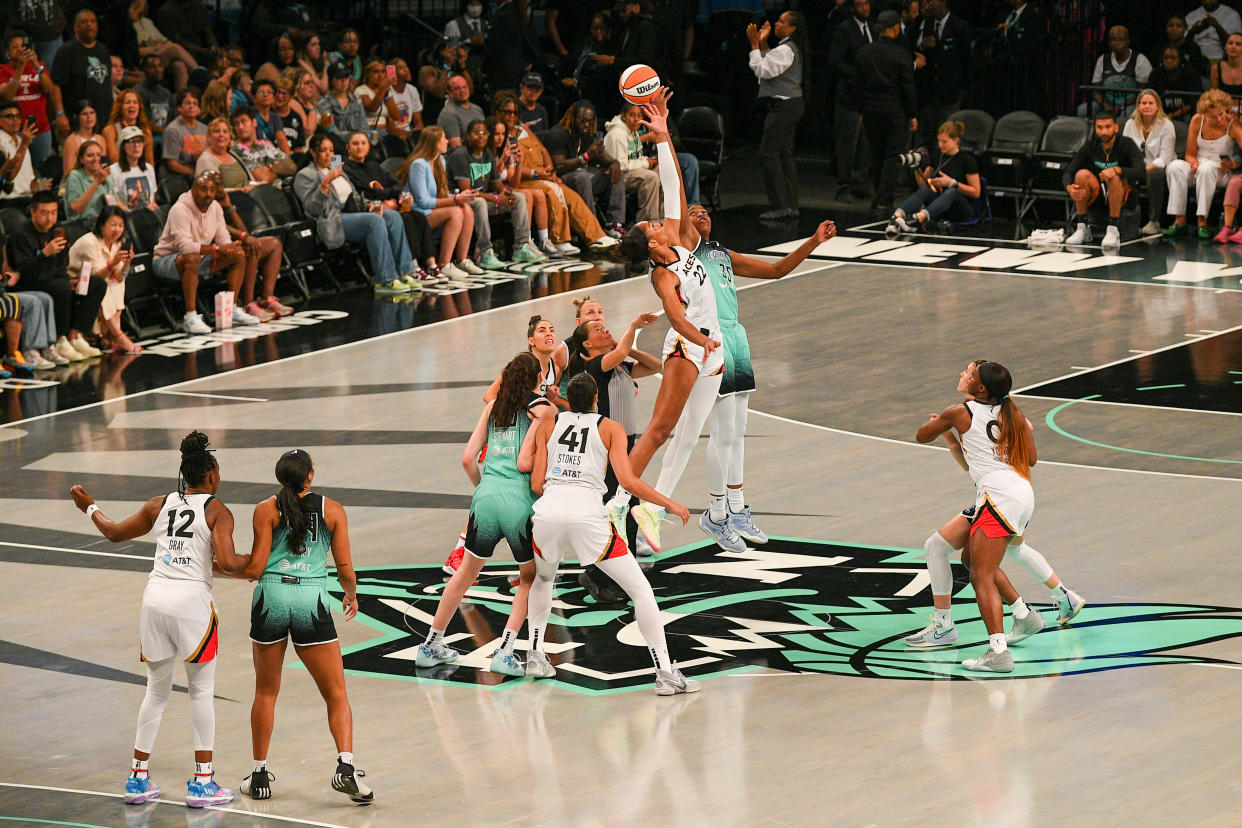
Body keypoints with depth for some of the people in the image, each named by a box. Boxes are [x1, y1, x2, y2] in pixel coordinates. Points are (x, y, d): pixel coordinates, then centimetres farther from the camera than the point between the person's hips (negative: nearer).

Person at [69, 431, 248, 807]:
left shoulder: (160, 505, 13)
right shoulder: (216, 510, -1)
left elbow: (114, 533, 24)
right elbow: (227, 562, -13)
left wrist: (89, 508, 40)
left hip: (155, 597, 5)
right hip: (192, 600, -5)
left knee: (156, 691, 16)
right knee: (202, 692, 6)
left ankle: (138, 778, 18)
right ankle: (202, 782, 4)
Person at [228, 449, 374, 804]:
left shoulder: (266, 510, 1)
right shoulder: (332, 510, 4)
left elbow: (255, 568, -3)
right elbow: (346, 569, 4)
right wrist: (352, 595, 24)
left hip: (271, 598, 1)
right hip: (313, 602, -1)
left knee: (266, 692, 17)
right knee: (336, 694, 5)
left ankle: (259, 775, 20)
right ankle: (346, 767, -14)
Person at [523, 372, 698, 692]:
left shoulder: (547, 425, 17)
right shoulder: (611, 429, 10)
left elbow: (536, 483, 11)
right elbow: (627, 481, -2)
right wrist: (670, 504, 8)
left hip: (548, 511, 3)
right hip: (587, 514, -3)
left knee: (543, 579, 36)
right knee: (641, 591, 5)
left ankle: (536, 656, 30)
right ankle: (665, 673, -4)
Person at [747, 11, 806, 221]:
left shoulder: (785, 50, -18)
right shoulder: (791, 48, 14)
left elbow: (762, 70, -20)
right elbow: (768, 67, 21)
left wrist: (755, 44, -13)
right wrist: (762, 43, 17)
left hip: (783, 106, -11)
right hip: (791, 103, 11)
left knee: (768, 153, -10)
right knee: (785, 154, 12)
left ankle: (780, 206, -12)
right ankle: (791, 206, 13)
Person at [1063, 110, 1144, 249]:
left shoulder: (1126, 144, -11)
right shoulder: (1090, 147, -3)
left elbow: (1141, 172, -24)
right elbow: (1068, 172, -5)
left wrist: (1117, 170, -41)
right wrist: (1069, 187, -29)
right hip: (1096, 193, 3)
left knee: (1114, 177, -34)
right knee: (1082, 174, -25)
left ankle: (1114, 230, -33)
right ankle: (1082, 228, -18)